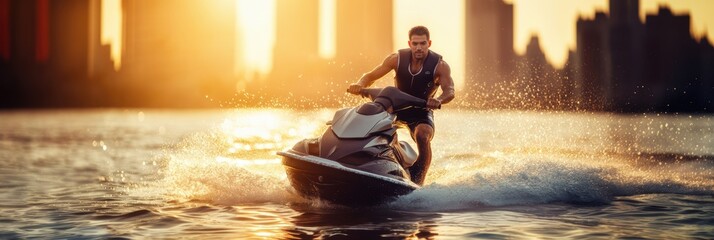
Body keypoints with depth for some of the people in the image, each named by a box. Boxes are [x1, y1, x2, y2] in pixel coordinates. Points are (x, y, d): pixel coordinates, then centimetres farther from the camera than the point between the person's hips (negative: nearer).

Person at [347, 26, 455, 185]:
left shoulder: (440, 65, -16)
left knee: (423, 136, -33)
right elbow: (371, 76, -6)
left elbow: (449, 91, -31)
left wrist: (439, 100, -55)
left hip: (421, 111, -3)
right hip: (396, 107, 3)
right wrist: (359, 85, -30)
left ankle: (417, 182, -30)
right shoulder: (397, 58, -9)